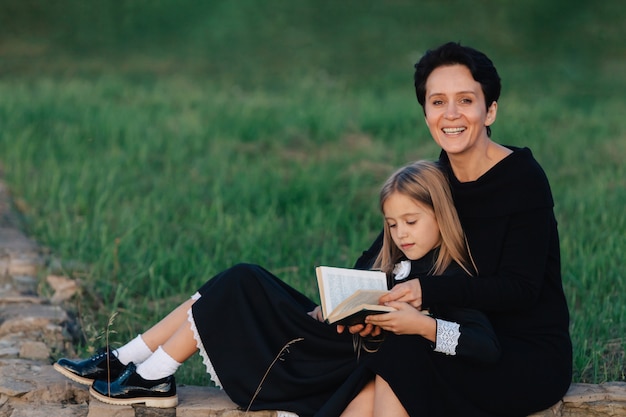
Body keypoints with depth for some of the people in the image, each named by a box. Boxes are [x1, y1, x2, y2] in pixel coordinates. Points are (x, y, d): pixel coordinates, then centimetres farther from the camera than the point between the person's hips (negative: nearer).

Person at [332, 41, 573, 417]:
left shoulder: (524, 179, -14)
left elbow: (520, 288, -20)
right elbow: (377, 257, 4)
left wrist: (427, 291, -33)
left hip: (532, 357, -5)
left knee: (401, 361, -27)